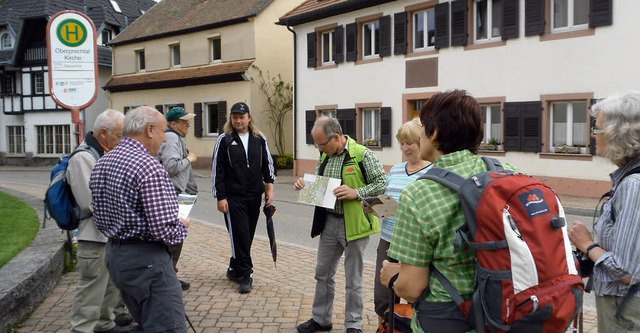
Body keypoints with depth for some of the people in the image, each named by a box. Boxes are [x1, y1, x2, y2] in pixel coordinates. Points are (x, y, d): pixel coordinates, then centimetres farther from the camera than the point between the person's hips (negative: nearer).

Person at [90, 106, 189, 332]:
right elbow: (164, 229, -24)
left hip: (114, 254, 10)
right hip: (146, 259, -10)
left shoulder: (102, 163, 9)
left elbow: (101, 220, 14)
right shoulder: (149, 167, -20)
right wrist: (182, 225, -4)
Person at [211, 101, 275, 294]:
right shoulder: (224, 140, -2)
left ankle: (234, 269, 28)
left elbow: (268, 166, 12)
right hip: (233, 197, -3)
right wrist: (220, 197, -6)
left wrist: (269, 190, 3)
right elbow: (217, 171, -2)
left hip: (255, 197, 4)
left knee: (247, 236, 10)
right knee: (240, 236, -5)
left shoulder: (259, 139, 7)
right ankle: (245, 276, 4)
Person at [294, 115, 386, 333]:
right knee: (323, 272, 15)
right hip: (329, 222, 7)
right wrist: (306, 184, -3)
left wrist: (356, 192, -25)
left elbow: (381, 183, -14)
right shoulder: (325, 156, 7)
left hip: (354, 224, -6)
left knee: (353, 279, 6)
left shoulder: (362, 155, -15)